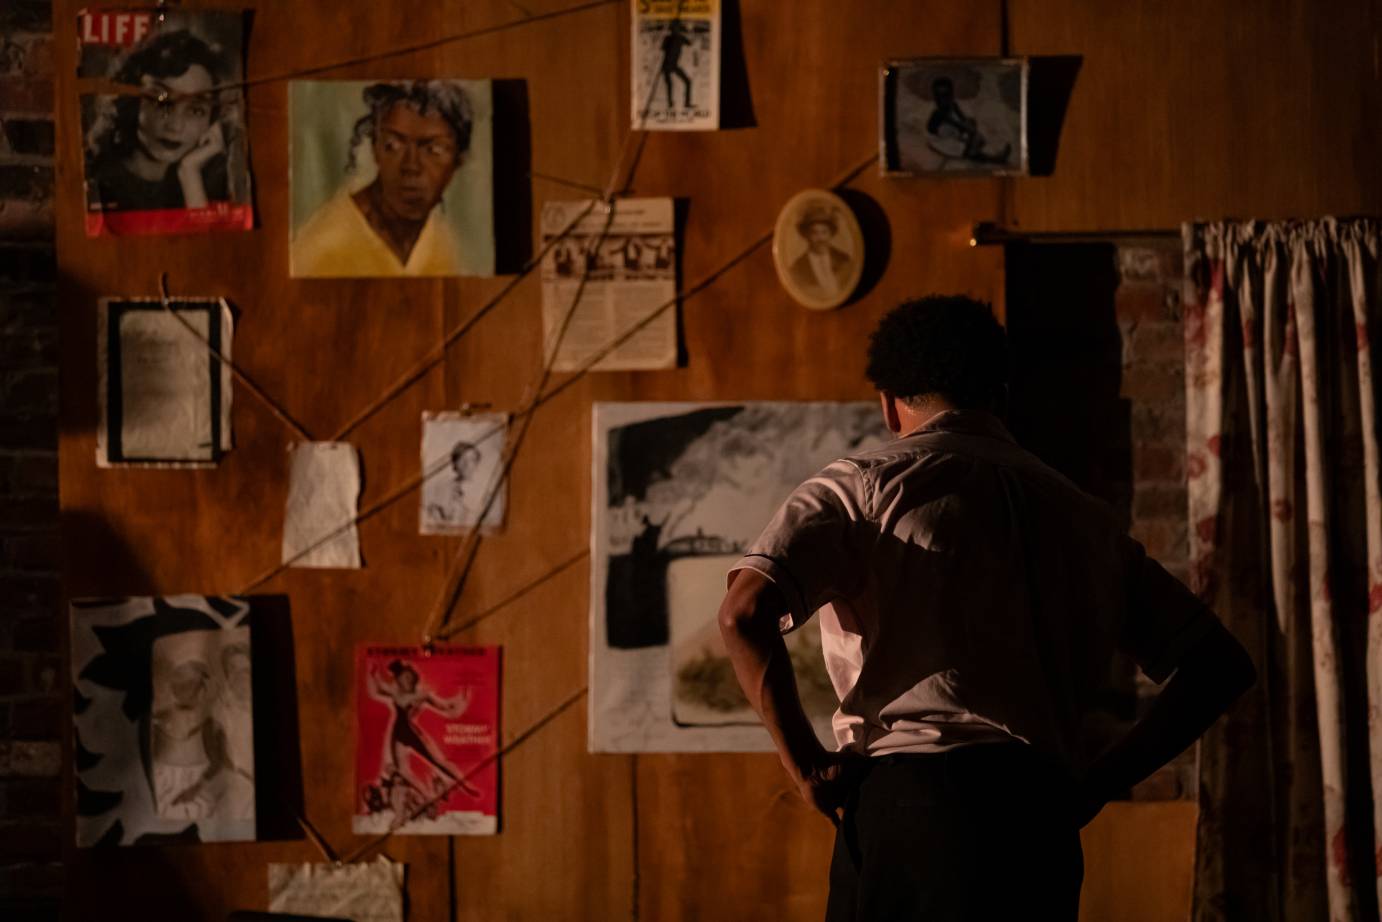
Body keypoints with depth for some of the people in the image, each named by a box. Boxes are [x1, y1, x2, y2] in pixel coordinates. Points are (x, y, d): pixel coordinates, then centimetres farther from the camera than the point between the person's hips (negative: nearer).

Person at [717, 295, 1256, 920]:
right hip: (1042, 817, 4)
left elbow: (745, 613, -9)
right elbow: (1221, 664, 19)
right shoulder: (1087, 518, 20)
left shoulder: (865, 485, 7)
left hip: (908, 799, -4)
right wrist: (1094, 785, 16)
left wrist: (806, 768, -1)